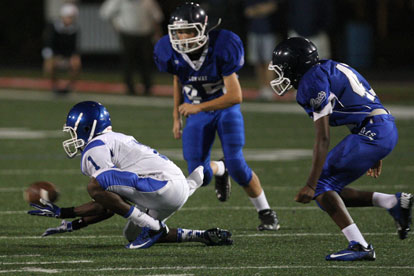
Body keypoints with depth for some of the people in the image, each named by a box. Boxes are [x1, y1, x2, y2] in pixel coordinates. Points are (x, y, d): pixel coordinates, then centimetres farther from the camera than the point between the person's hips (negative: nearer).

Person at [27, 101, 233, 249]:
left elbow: (106, 207, -9)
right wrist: (72, 225, 24)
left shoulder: (95, 149, -4)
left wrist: (62, 213, -4)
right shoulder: (113, 141, 26)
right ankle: (204, 237, 20)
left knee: (95, 186, -22)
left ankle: (153, 227, -14)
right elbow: (109, 205, 25)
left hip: (164, 185, -10)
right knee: (132, 235, 25)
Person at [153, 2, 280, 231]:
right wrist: (177, 116, 11)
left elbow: (235, 96, -28)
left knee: (236, 165, -17)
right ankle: (219, 170, 32)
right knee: (200, 176, -8)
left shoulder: (222, 48, -29)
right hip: (196, 112, 3)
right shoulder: (172, 53, -17)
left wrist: (198, 107, -35)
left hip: (225, 108, -3)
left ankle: (265, 212, 5)